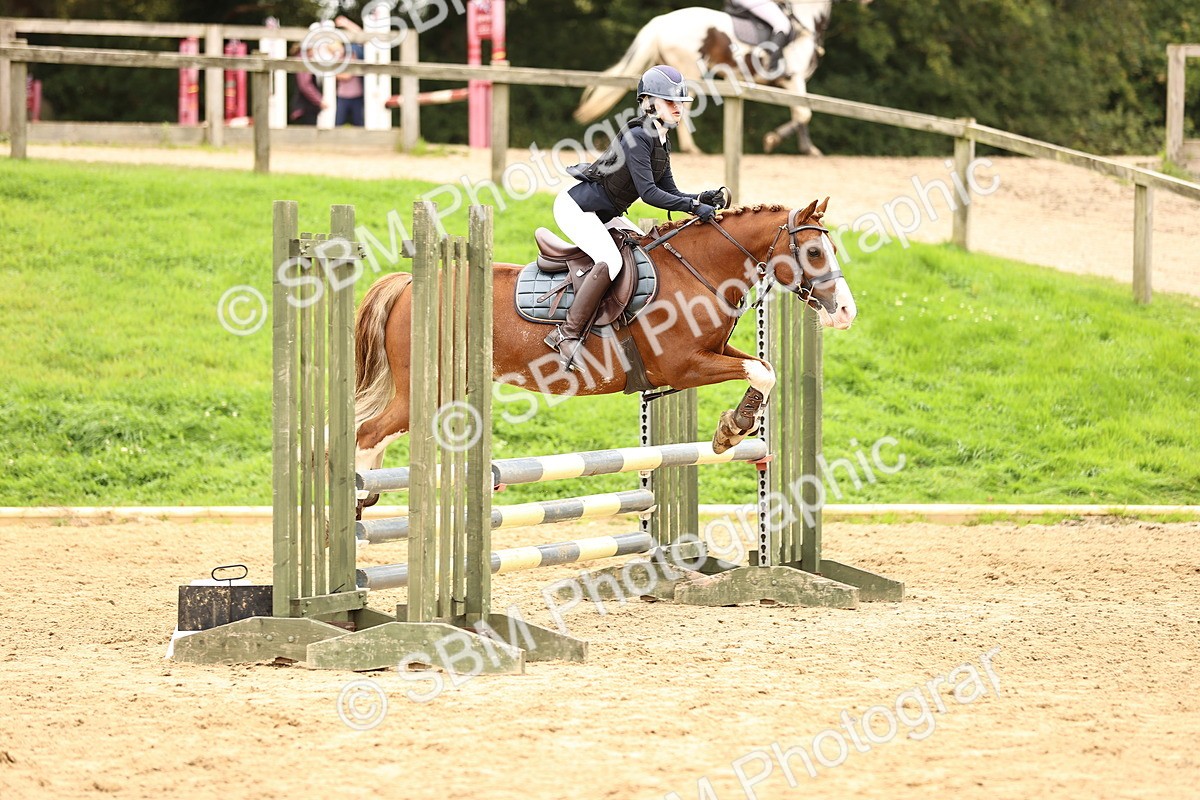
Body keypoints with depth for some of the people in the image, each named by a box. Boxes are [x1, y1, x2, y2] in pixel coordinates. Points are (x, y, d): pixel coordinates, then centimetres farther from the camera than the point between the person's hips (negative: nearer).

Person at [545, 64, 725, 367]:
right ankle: (568, 334, -24)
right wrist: (694, 206, -31)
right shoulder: (637, 137, -22)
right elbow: (648, 192, -28)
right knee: (611, 260, -29)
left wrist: (701, 198, -12)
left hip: (604, 215, 10)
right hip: (576, 206, -10)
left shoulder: (662, 145, 7)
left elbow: (669, 192, 6)